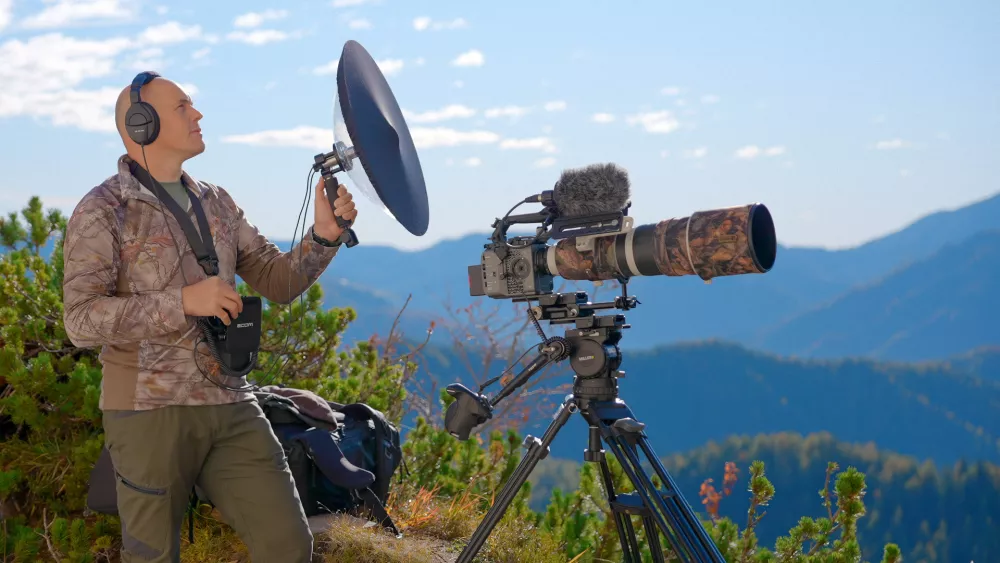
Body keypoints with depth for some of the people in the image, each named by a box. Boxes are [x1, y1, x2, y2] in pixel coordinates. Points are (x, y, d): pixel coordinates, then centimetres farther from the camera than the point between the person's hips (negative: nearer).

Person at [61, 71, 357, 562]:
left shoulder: (216, 203, 13)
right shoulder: (101, 212, -5)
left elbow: (279, 282, 11)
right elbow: (81, 319, -14)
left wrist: (323, 235, -7)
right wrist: (182, 301, -21)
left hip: (230, 406, 5)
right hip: (150, 410, -5)